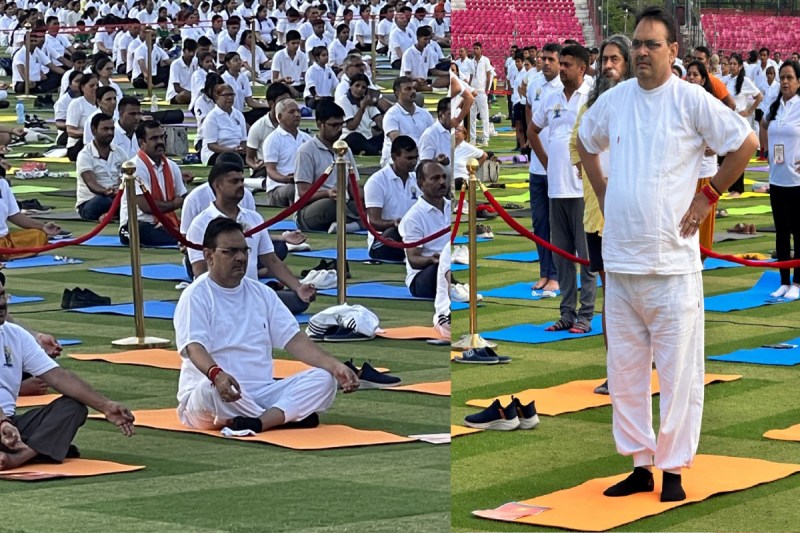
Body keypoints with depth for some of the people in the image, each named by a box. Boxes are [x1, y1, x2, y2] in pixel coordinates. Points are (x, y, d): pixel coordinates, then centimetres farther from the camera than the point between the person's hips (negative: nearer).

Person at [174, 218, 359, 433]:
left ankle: (257, 423, -36)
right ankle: (288, 416, -24)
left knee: (323, 379, -15)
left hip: (262, 393, 6)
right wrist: (217, 374, -43)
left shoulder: (261, 293, 14)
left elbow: (294, 339, 8)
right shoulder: (196, 296, -4)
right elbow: (194, 348, -19)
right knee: (212, 389, -40)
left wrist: (335, 366, -9)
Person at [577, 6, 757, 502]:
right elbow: (585, 143, 27)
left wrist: (708, 198, -3)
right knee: (625, 371, 10)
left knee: (679, 372, -2)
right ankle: (641, 465, 20)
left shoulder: (692, 100, -7)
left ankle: (674, 470, 6)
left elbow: (745, 143, -4)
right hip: (620, 260, 5)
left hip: (673, 263, -5)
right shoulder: (613, 100, 8)